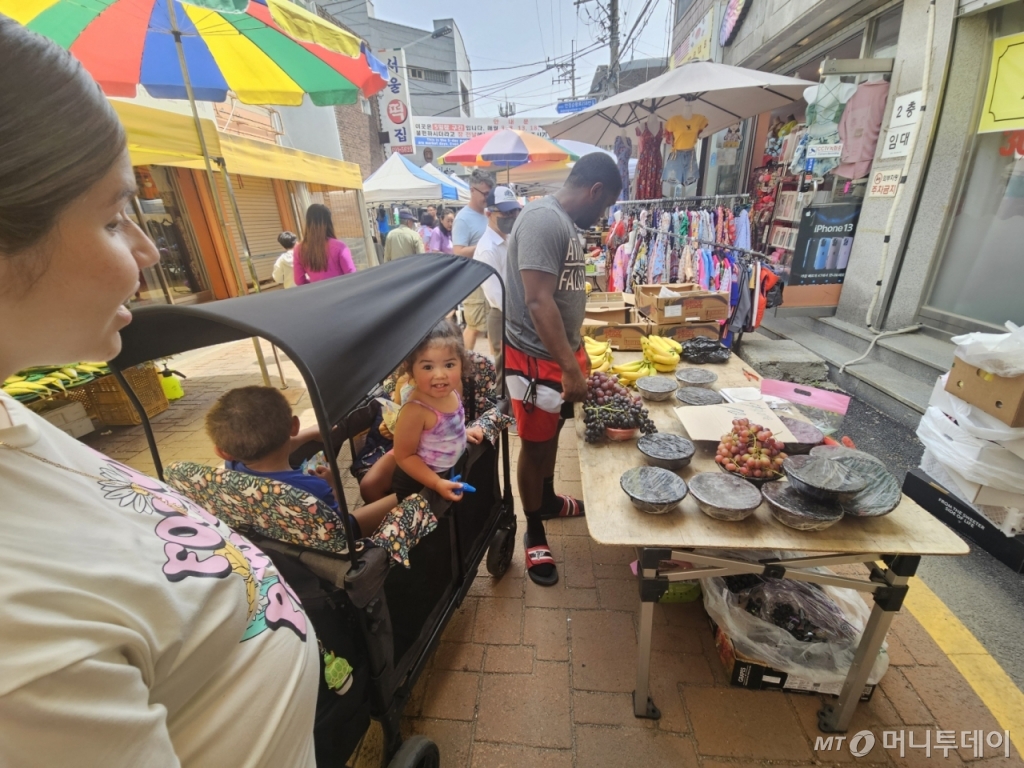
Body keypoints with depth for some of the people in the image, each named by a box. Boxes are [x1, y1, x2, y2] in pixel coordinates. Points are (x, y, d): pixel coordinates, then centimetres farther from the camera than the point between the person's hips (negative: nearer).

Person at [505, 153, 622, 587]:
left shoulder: (568, 223, 11)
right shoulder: (544, 219, -19)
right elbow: (538, 302, -28)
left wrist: (577, 353, 21)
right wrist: (569, 368, -29)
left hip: (561, 350, 9)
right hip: (536, 357, -9)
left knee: (552, 433, 22)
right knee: (535, 446, 5)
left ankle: (547, 500, 45)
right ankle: (534, 534, 25)